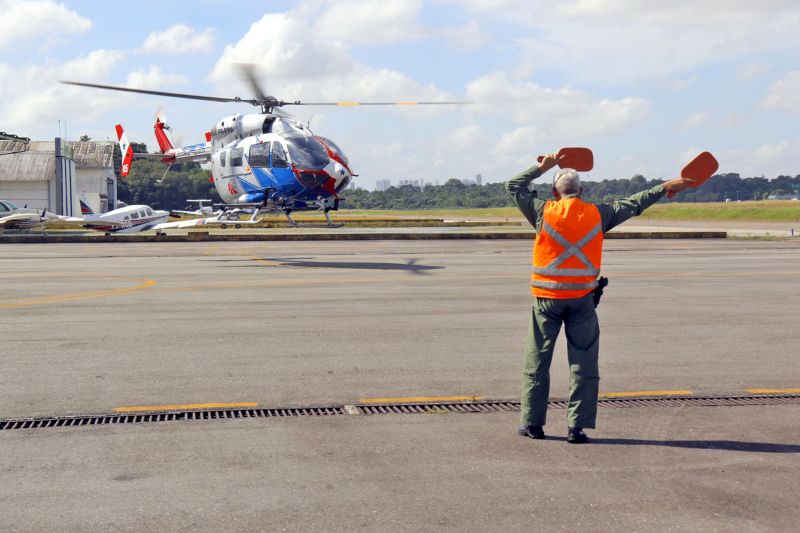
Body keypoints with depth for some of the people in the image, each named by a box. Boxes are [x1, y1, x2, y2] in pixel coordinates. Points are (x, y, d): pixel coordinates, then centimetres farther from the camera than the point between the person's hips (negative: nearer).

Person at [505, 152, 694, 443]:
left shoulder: (544, 212, -3)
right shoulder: (597, 214, 2)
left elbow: (514, 186, 9)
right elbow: (633, 204, 15)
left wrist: (542, 167, 14)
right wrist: (665, 187, 27)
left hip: (547, 298, 0)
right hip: (582, 299, 1)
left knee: (537, 362, 9)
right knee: (584, 365, 6)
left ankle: (532, 423, 13)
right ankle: (577, 427, 4)